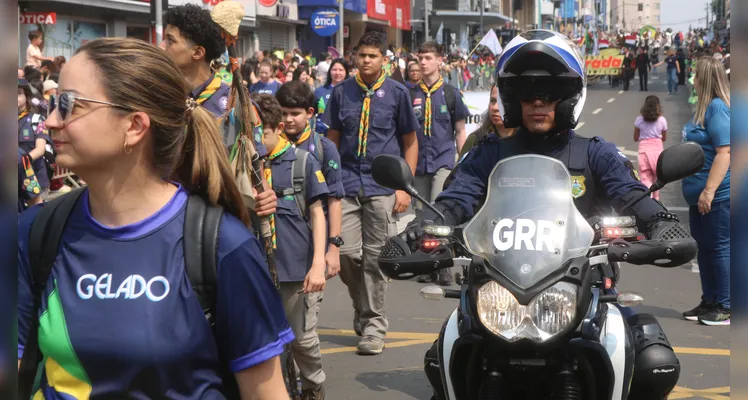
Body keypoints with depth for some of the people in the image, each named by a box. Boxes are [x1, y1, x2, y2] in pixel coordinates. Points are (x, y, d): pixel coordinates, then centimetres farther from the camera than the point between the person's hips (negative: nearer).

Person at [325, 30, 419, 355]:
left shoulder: (397, 93, 2)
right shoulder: (342, 92, 7)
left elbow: (410, 143, 6)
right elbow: (333, 140, 14)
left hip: (383, 186, -2)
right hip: (347, 183, 2)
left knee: (376, 258, 1)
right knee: (346, 253, -5)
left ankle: (374, 325, 11)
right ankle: (362, 307, 22)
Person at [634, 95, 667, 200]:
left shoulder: (639, 120, -4)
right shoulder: (662, 120, -3)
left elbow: (635, 138, 5)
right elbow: (664, 138, 10)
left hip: (644, 151, -1)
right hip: (657, 150, 1)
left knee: (645, 178, -4)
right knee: (657, 177, 18)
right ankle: (655, 199, 31)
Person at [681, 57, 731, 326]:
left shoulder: (717, 107, -16)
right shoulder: (704, 107, 13)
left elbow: (724, 152, -23)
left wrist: (709, 190, -25)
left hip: (716, 195, -10)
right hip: (700, 195, 10)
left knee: (719, 248, -3)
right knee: (704, 248, 14)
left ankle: (725, 308, 4)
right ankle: (709, 302, 24)